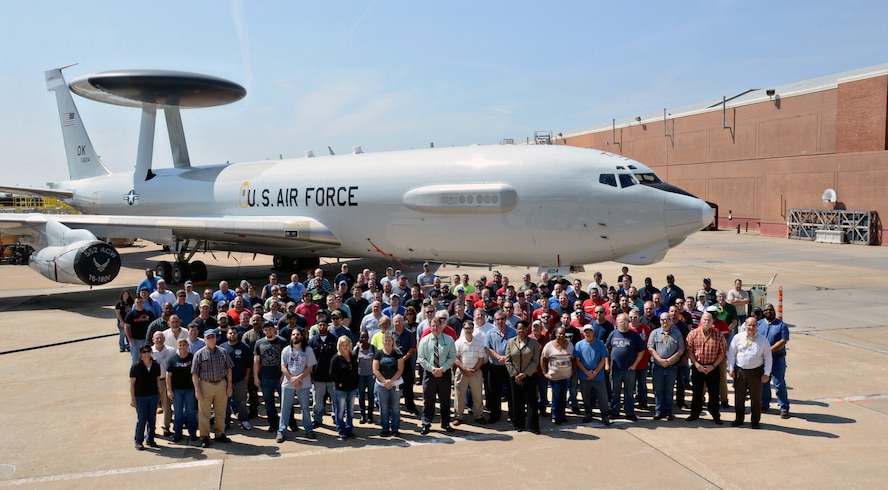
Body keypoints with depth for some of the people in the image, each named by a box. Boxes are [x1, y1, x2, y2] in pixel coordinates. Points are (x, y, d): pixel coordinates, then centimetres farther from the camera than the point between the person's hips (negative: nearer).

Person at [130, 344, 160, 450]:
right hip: (140, 396, -4)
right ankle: (139, 441, 12)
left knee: (152, 418, 9)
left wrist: (159, 395, 7)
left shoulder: (156, 366, 3)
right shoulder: (136, 366, -9)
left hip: (153, 395, 4)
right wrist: (132, 398, -10)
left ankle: (150, 439, 23)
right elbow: (132, 383, -7)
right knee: (141, 419, -1)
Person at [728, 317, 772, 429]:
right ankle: (739, 419, 23)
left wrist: (766, 373, -2)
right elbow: (731, 353, 5)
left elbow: (768, 358, 3)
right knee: (739, 397, 9)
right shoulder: (738, 337, 1)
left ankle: (755, 421, 21)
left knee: (756, 397, 8)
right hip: (739, 371, 1)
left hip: (756, 372, -1)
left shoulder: (763, 340, -1)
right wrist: (731, 368, 0)